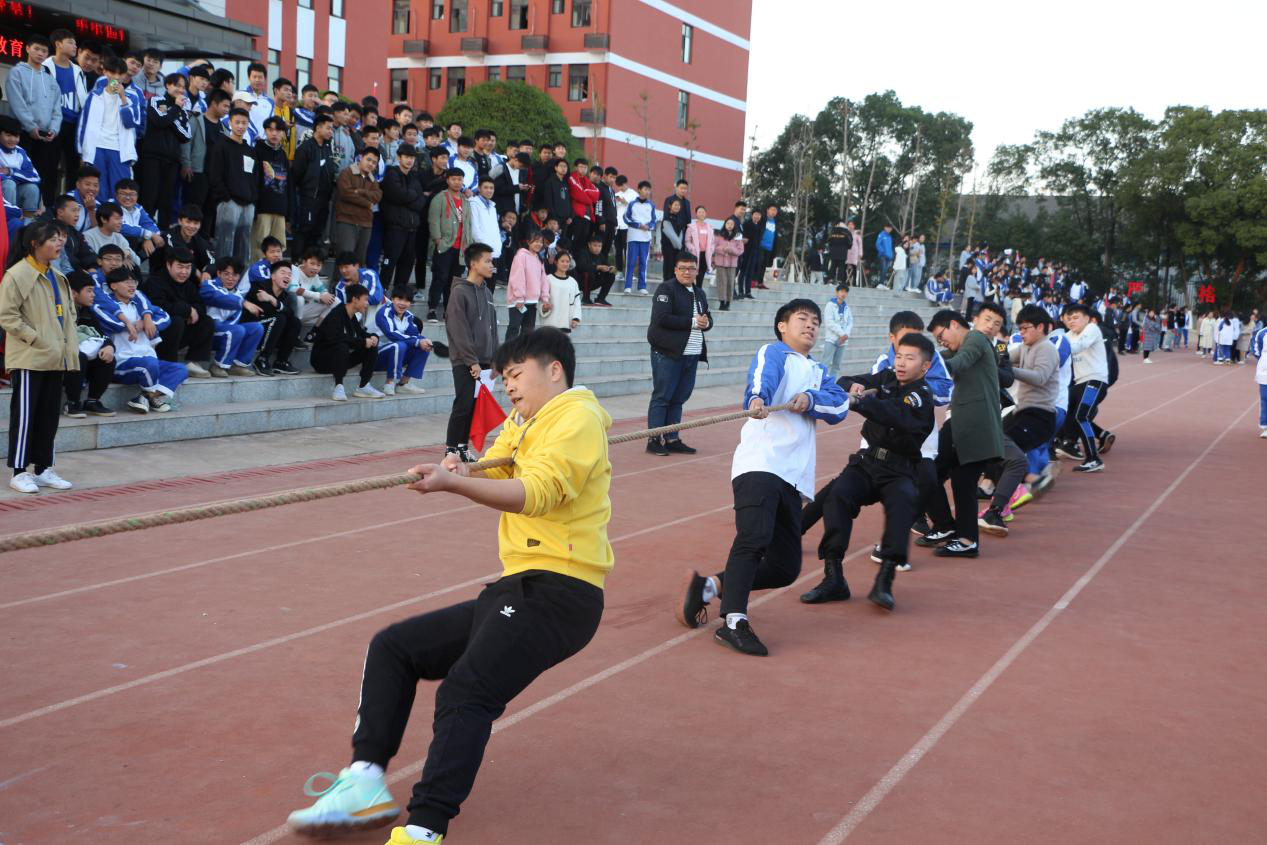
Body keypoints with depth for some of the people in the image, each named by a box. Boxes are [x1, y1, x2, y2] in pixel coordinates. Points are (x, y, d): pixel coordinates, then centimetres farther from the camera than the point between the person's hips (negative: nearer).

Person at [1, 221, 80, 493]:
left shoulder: (57, 277, 15)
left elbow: (69, 312, 22)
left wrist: (69, 344, 9)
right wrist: (35, 339, -16)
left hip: (56, 358, 7)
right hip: (29, 358, -7)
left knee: (50, 415, 10)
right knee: (25, 415, -3)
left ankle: (43, 468, 19)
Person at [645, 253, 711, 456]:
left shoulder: (700, 294, 19)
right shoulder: (666, 289, -6)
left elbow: (708, 319, 24)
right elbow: (661, 318, -18)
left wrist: (706, 322, -2)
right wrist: (692, 322, -16)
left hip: (691, 354, 7)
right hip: (667, 353, -7)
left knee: (679, 399, 10)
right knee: (662, 397, -5)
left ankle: (671, 439, 15)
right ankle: (654, 440, -1)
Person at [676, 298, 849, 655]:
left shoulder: (818, 372, 27)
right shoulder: (773, 352, 10)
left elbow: (840, 404, 8)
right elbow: (762, 377, -15)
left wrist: (810, 399, -12)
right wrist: (756, 399, -38)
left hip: (794, 478, 7)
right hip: (760, 463, -7)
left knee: (786, 568, 3)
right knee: (754, 538, -27)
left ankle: (709, 586, 14)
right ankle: (734, 622, -28)